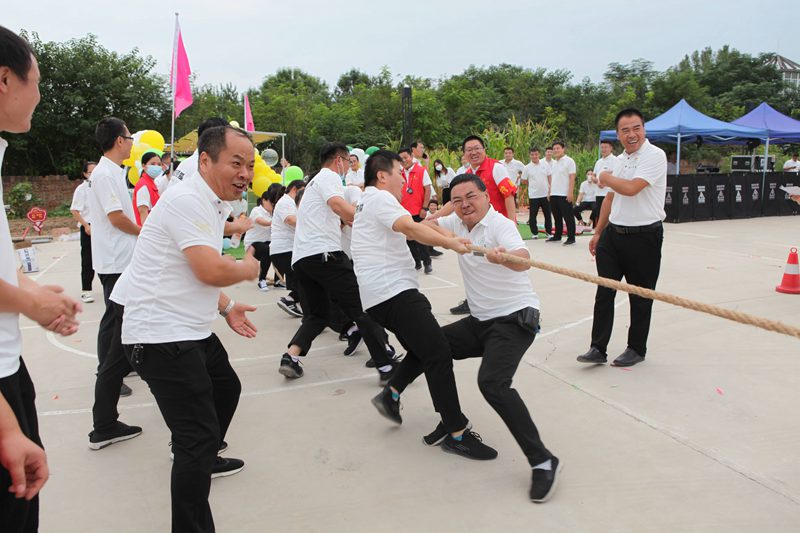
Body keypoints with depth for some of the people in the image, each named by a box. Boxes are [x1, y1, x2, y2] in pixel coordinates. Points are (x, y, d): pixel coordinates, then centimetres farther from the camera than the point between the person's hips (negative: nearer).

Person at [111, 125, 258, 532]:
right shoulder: (187, 200, -19)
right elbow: (211, 271, -27)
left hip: (190, 328, 11)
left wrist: (227, 308, 15)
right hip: (162, 335, -11)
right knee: (198, 440, -14)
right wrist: (248, 268, -7)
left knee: (226, 387, 30)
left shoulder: (211, 204, 14)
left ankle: (203, 459, 53)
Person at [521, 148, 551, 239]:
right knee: (532, 215, 2)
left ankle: (548, 231, 21)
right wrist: (533, 185, 6)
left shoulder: (545, 165, 1)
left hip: (545, 194, 1)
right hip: (533, 195, -1)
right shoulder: (527, 167, -3)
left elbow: (550, 178, 4)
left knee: (547, 214, 8)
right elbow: (524, 180, 7)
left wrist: (550, 191, -2)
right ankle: (534, 233, 14)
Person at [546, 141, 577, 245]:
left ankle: (571, 238, 0)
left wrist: (571, 192, -18)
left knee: (568, 217, -4)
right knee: (557, 217, 13)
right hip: (554, 194, 7)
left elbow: (572, 178, -11)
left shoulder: (569, 161, -6)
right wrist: (549, 191, 15)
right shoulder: (553, 163, 16)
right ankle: (557, 236, 20)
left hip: (565, 194, -7)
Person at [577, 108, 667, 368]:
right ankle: (598, 348, 12)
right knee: (604, 293, 5)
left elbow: (631, 188, -24)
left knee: (640, 296, 7)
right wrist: (598, 233, 20)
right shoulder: (619, 160, 12)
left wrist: (606, 178, -4)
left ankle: (636, 349, 21)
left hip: (643, 236, -6)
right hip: (613, 233, 7)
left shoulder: (654, 156, -12)